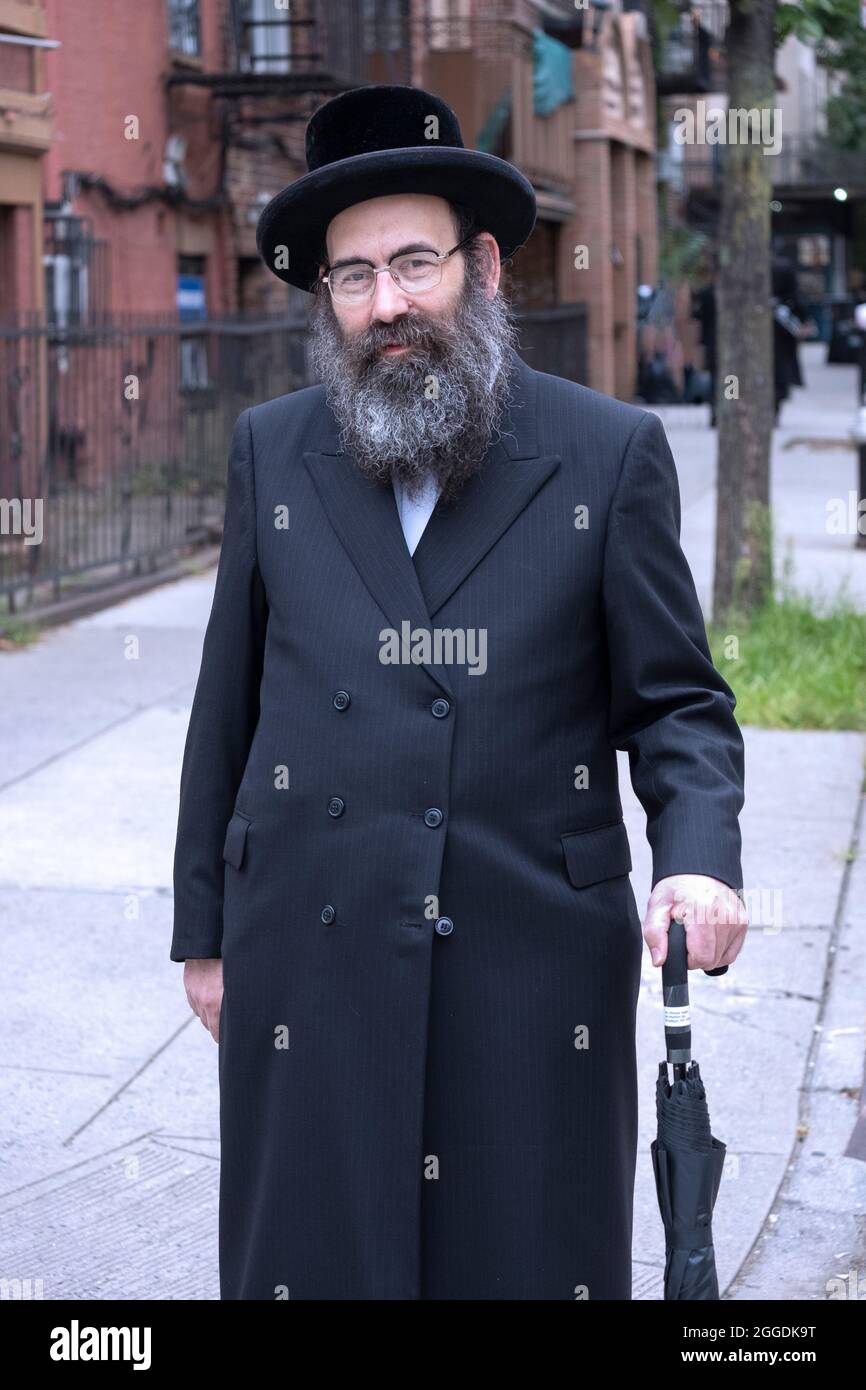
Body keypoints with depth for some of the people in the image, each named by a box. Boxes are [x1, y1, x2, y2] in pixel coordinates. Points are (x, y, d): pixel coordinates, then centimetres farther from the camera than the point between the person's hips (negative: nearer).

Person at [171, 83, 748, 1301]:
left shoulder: (610, 453, -1)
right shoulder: (272, 452, 5)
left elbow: (676, 700, 1)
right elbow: (229, 705, 10)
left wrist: (700, 859, -18)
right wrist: (203, 931, 11)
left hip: (539, 969, -1)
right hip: (312, 962, 2)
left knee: (535, 1258, 8)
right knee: (313, 1257, 8)